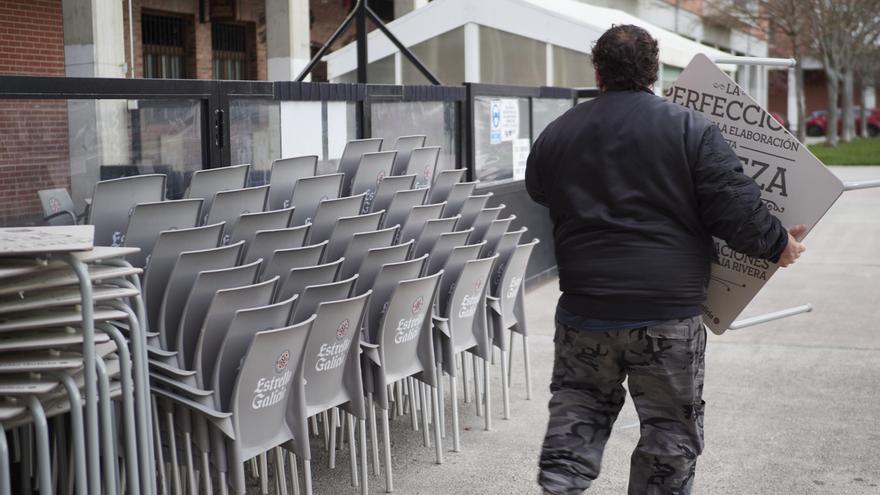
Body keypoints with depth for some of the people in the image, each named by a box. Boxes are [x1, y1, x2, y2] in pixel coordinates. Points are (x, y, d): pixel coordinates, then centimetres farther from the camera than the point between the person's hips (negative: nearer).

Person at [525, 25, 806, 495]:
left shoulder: (554, 135, 5)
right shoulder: (690, 129, -6)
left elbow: (536, 204, 19)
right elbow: (735, 206, -10)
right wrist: (777, 243, 6)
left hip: (584, 308, 3)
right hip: (669, 313, -3)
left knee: (579, 402, 22)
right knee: (671, 426, 11)